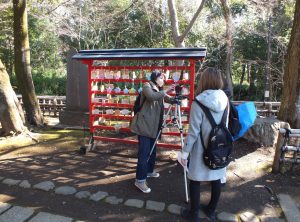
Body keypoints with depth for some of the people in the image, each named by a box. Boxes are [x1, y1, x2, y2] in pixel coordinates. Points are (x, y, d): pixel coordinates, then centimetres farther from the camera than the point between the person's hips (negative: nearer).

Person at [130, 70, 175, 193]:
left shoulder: (159, 90, 19)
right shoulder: (147, 86, -7)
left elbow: (168, 99, 15)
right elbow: (151, 96, -27)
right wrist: (165, 91, -23)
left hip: (153, 126, 9)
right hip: (144, 125, -9)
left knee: (152, 150, 18)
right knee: (144, 152, -8)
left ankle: (149, 171, 35)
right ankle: (140, 180, -1)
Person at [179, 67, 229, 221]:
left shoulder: (199, 102, -19)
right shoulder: (225, 100, -1)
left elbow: (193, 131, -18)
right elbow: (226, 125, 8)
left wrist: (185, 152, -9)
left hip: (202, 150, -6)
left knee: (195, 180, 11)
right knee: (216, 179, 18)